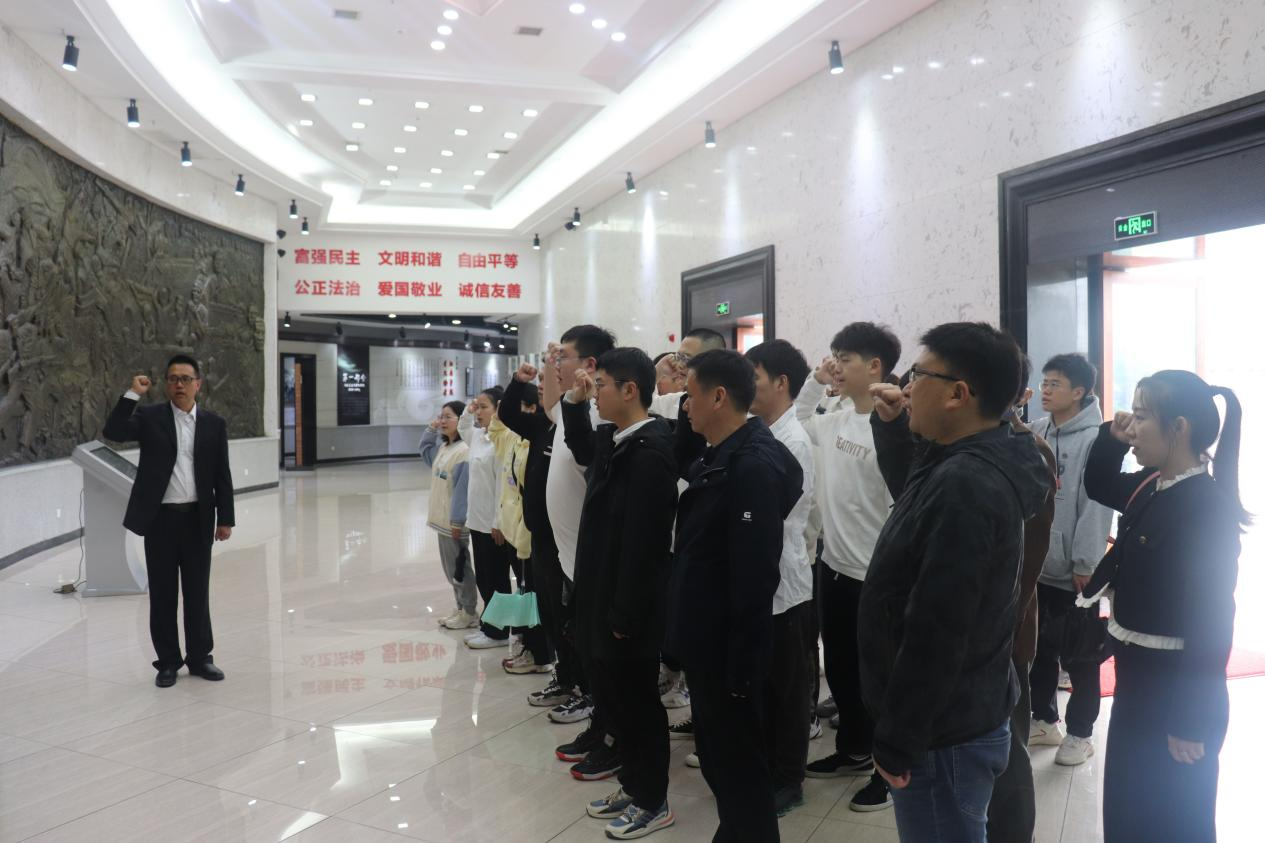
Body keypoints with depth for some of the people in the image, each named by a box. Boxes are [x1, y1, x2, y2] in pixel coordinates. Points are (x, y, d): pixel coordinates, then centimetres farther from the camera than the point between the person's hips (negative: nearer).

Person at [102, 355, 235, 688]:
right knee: (162, 594, 6)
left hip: (197, 519, 1)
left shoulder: (214, 423, 4)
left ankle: (199, 657, 21)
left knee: (198, 592, 9)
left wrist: (225, 519, 0)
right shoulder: (150, 417, 1)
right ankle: (168, 661, 18)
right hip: (160, 518, -1)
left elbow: (222, 476, 4)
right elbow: (113, 432, -17)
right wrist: (133, 394, -18)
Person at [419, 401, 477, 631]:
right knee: (450, 566, 16)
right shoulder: (442, 448, 8)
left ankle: (469, 613, 13)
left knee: (459, 566, 2)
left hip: (455, 520, -9)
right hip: (443, 517, 9)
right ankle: (461, 608, 28)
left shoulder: (464, 450, -20)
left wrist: (457, 521, -21)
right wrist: (431, 429, 13)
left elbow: (463, 489, -21)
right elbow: (424, 449, 30)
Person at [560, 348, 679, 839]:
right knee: (612, 698, 20)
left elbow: (644, 543, -24)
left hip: (628, 608, -9)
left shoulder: (649, 452, -22)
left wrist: (626, 614, -21)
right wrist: (574, 401, 15)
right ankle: (632, 785, 37)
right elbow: (582, 452, 31)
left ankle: (652, 802, 25)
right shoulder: (614, 440, 6)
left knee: (637, 702, 7)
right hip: (603, 598, 9)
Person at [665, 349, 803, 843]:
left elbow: (756, 574, -24)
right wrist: (685, 636, 16)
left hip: (729, 650, -9)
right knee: (717, 758, 21)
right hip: (705, 642, 9)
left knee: (739, 764, 7)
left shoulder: (754, 465, -22)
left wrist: (741, 662, -21)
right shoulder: (716, 459, 8)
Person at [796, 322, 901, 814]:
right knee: (839, 669, 21)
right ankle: (854, 751, 40)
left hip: (875, 576, -8)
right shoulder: (834, 421, 4)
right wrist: (815, 382, 10)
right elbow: (793, 421, 22)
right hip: (834, 566, 8)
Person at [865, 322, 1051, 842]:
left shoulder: (963, 486, -27)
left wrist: (897, 741, -20)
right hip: (963, 717, 9)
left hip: (944, 734, -9)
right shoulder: (974, 466, 4)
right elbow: (912, 491, 28)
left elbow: (935, 634, -28)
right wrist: (891, 426, 13)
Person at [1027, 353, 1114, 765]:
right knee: (1038, 648, 17)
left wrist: (1085, 564, -17)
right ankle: (1043, 719, 32)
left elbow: (1095, 505, -16)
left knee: (1079, 656, 8)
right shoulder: (1034, 432, 6)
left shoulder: (1095, 439, -13)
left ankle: (1080, 733, 21)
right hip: (1037, 562, 6)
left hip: (1074, 569, -6)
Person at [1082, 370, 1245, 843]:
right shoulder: (1152, 489, 2)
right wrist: (1111, 438, 3)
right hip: (1137, 681, 8)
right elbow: (1098, 486, 23)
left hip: (1176, 695, -8)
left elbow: (1211, 620, -24)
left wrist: (1190, 724, -20)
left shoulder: (1206, 507, -23)